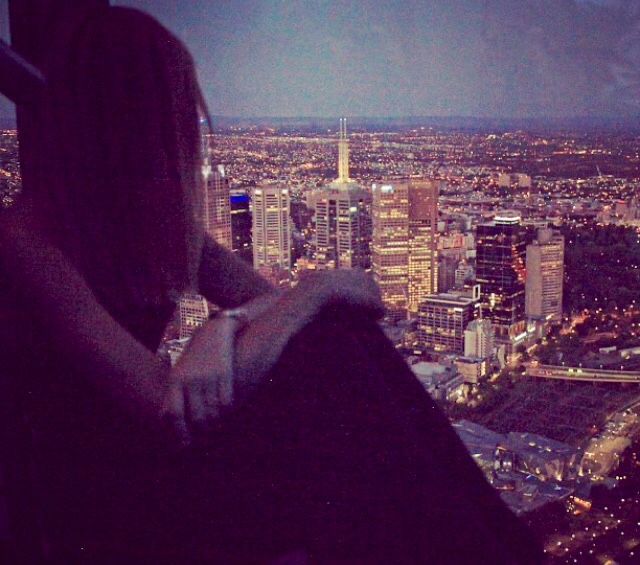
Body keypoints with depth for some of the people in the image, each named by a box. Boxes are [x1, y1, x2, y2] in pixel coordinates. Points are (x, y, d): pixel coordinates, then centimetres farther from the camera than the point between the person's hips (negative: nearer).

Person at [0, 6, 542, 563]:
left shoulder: (153, 211, 2)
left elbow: (264, 297, 2)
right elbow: (163, 402, -28)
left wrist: (223, 328, -23)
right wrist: (318, 289, -22)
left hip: (158, 450, 7)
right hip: (101, 496, -6)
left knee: (340, 340, -16)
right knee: (326, 362, -25)